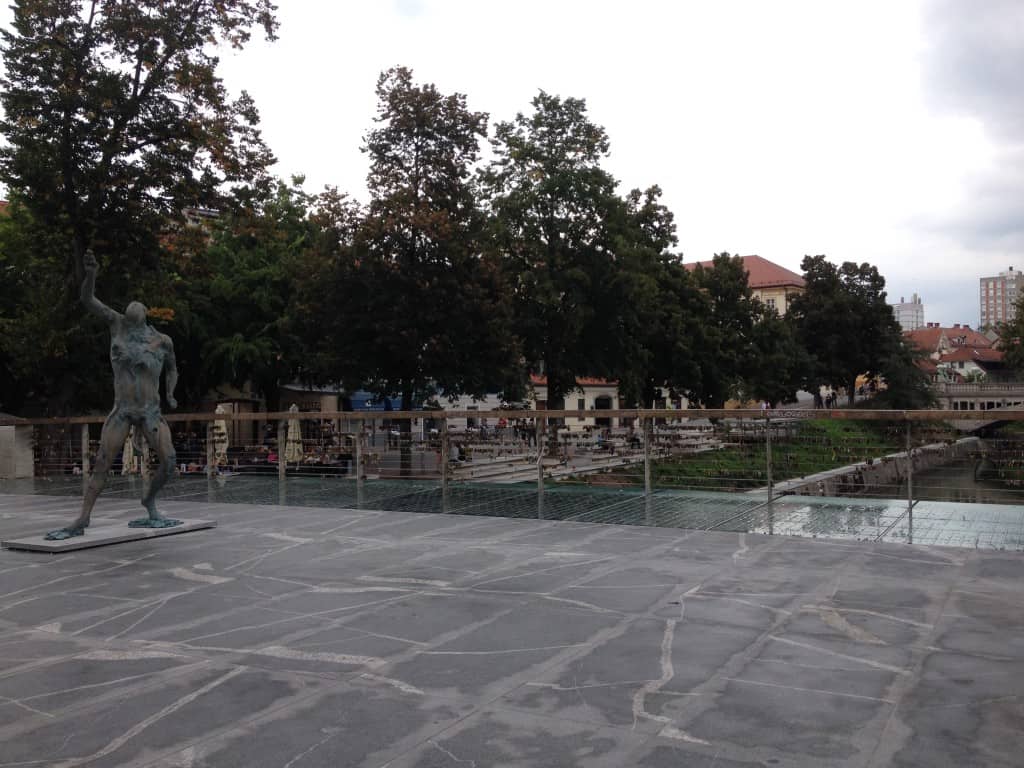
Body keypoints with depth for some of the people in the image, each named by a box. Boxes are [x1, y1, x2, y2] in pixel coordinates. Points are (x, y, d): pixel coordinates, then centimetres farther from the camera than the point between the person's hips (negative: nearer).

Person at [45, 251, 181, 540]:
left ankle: (149, 501, 12)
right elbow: (87, 299, -6)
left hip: (151, 412, 0)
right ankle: (81, 521, -3)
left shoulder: (162, 341, 0)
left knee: (169, 462, -14)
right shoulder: (118, 323, 1)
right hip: (121, 411, 0)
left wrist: (171, 394, -2)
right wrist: (91, 273, -25)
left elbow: (172, 370, 16)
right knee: (101, 464, -7)